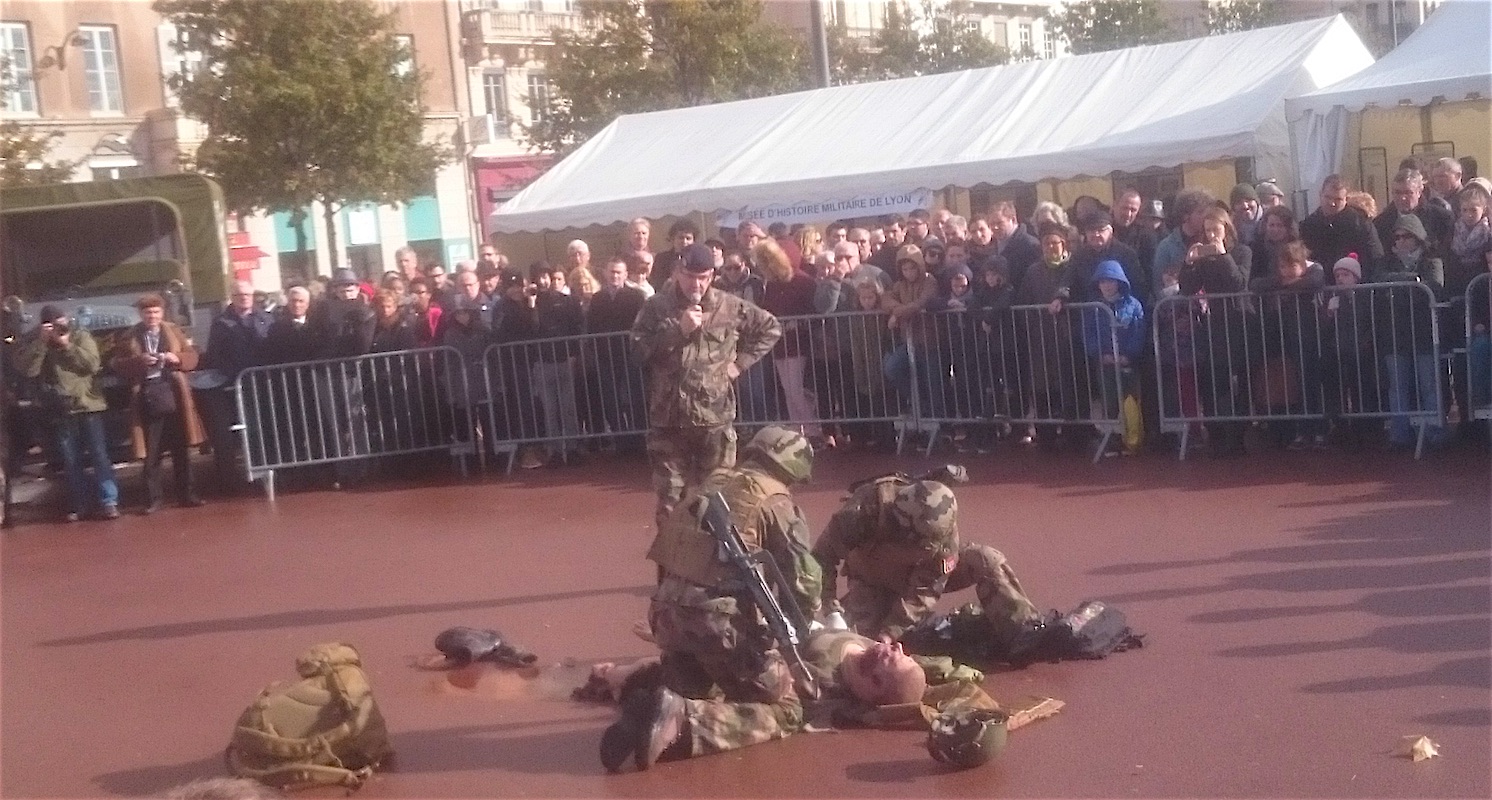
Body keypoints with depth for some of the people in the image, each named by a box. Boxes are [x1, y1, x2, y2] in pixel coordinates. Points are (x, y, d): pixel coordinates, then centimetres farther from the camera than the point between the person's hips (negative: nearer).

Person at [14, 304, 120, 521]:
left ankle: (109, 502, 1)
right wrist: (42, 342, -17)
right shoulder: (33, 343, 4)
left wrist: (67, 346, -14)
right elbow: (27, 370, -12)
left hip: (88, 406, -1)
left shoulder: (81, 336, 2)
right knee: (70, 461, 7)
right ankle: (78, 505, 16)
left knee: (100, 455, -2)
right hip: (59, 412, 1)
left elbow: (93, 364, -10)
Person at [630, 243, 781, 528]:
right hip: (668, 418, 0)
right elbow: (640, 350, -9)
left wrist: (741, 361, 6)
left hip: (715, 416, 0)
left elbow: (770, 328, 14)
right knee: (670, 499, 2)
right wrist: (678, 329, -16)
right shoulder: (656, 307, 1)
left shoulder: (729, 306, 2)